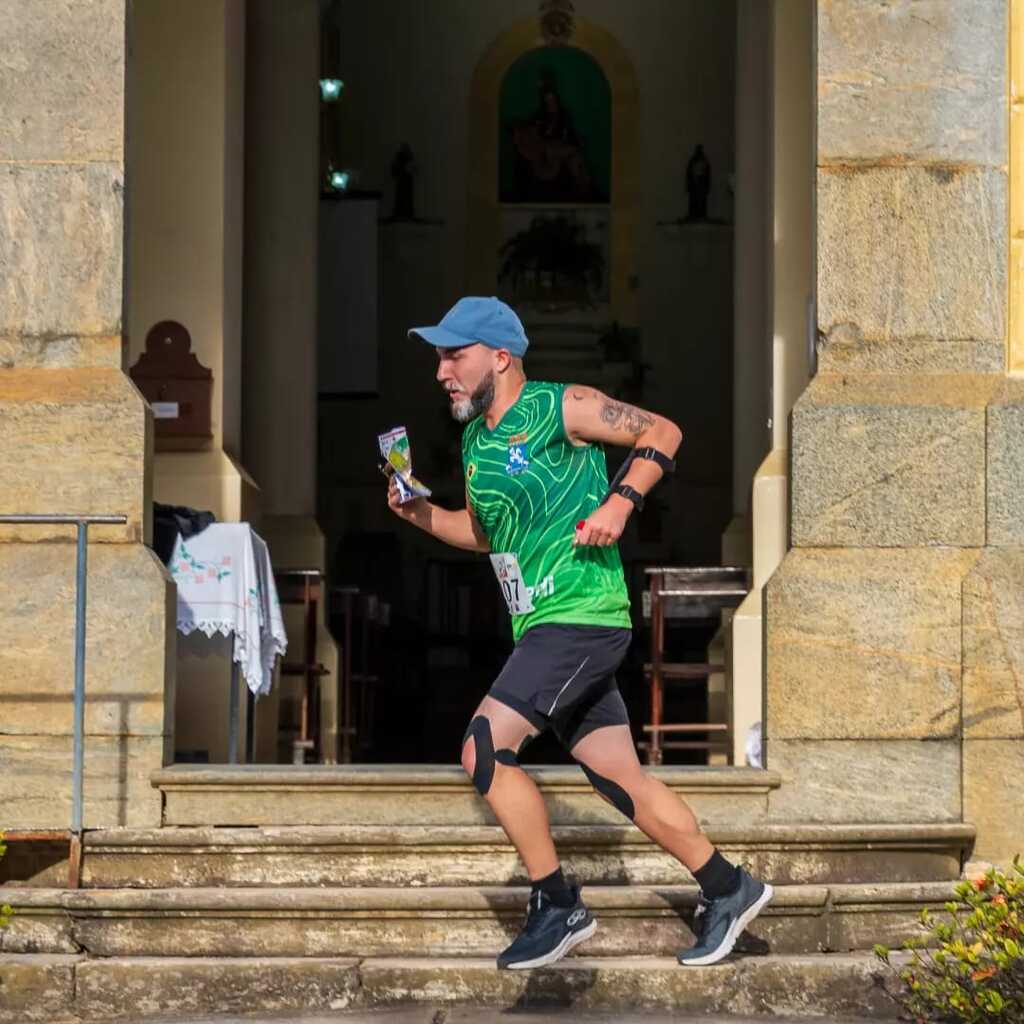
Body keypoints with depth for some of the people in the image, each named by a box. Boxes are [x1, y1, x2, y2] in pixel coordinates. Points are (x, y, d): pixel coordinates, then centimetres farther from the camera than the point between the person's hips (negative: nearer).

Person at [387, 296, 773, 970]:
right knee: (620, 779, 9)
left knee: (485, 751, -15)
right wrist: (422, 515, 9)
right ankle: (728, 890, 20)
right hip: (543, 629, 8)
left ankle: (558, 908, -6)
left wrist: (621, 502, -15)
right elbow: (483, 532, 27)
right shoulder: (475, 440, 15)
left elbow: (662, 433, -2)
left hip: (582, 616, -8)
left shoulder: (561, 409, -8)